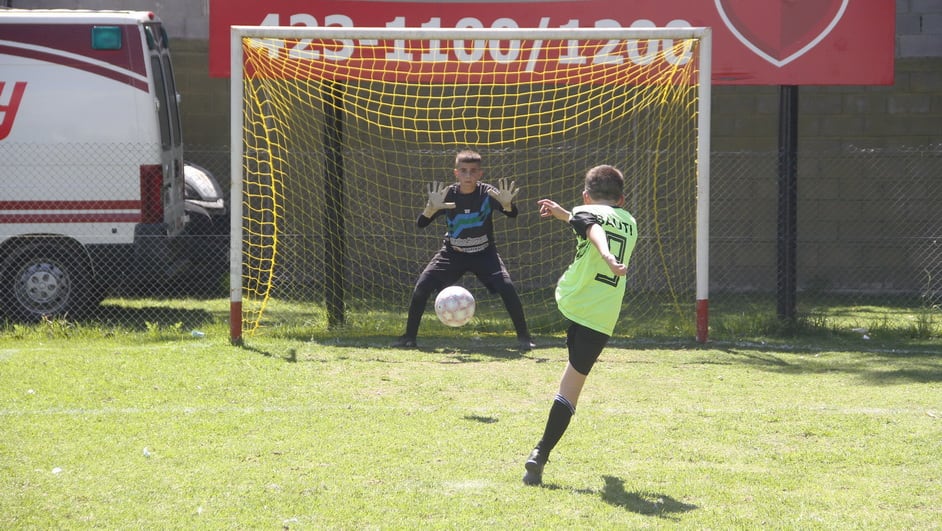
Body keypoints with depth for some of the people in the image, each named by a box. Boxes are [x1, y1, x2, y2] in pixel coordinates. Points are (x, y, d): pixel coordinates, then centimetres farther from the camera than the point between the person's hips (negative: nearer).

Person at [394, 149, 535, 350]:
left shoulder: (488, 194, -16)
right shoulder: (447, 195, -15)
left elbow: (512, 214, -26)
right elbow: (421, 224, -19)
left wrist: (507, 204, -50)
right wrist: (431, 209, -41)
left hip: (484, 253, -1)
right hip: (452, 254, 1)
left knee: (507, 287, -21)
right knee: (421, 287, -13)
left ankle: (523, 336, -6)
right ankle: (409, 336, 4)